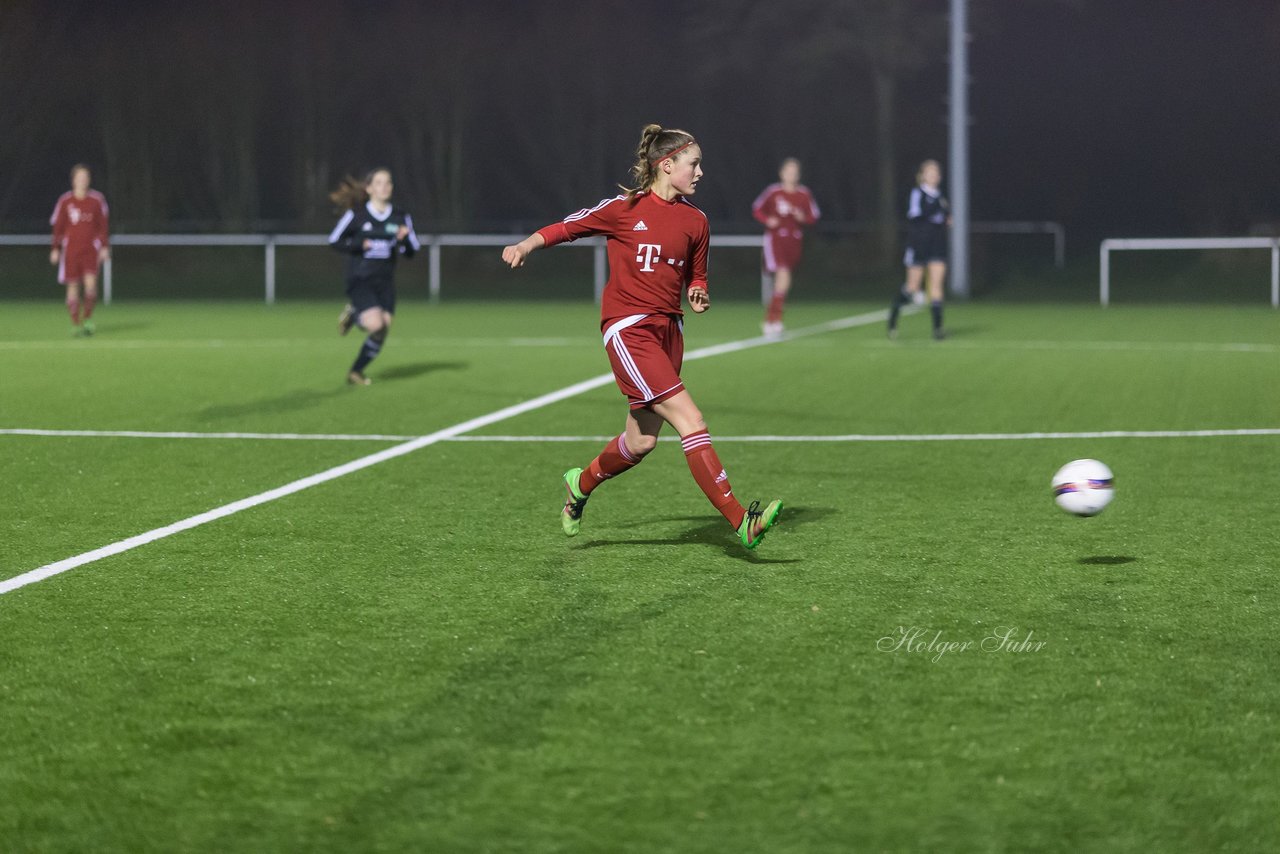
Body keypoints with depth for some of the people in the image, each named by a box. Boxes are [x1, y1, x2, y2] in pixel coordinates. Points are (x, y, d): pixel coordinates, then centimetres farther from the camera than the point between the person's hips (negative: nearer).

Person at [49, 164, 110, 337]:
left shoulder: (97, 200, 2)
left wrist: (105, 247, 2)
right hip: (70, 249, 0)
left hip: (91, 248, 0)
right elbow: (58, 227, 7)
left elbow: (102, 225, 8)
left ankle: (87, 318, 2)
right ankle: (76, 324, 8)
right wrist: (56, 249, 4)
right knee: (73, 287, 0)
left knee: (91, 283, -16)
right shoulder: (65, 201, 2)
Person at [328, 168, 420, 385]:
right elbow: (334, 241, 1)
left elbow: (412, 251, 10)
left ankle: (356, 371, 16)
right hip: (359, 280, -4)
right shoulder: (356, 215, -5)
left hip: (385, 283, 4)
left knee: (382, 332, -3)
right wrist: (359, 245, -15)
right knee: (375, 324, -23)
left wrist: (404, 239, -12)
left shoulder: (400, 217, 5)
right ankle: (353, 314, 11)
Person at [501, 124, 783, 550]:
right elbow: (570, 226, 6)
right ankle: (739, 520, -22)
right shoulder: (625, 208, -5)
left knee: (641, 441, 8)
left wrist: (699, 297, -2)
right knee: (689, 419, -17)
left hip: (668, 330, 7)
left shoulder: (695, 221, 9)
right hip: (628, 327, -6)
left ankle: (581, 483, 38)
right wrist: (525, 246, -7)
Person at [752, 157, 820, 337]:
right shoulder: (773, 192, -5)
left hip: (794, 240, 4)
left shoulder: (804, 194, 3)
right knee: (783, 274, -20)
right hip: (775, 238, -4)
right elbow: (756, 209, 6)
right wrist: (767, 220, -13)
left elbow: (814, 216, 9)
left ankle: (770, 319, 23)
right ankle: (775, 319, -14)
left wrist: (803, 217, -12)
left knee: (783, 281, 8)